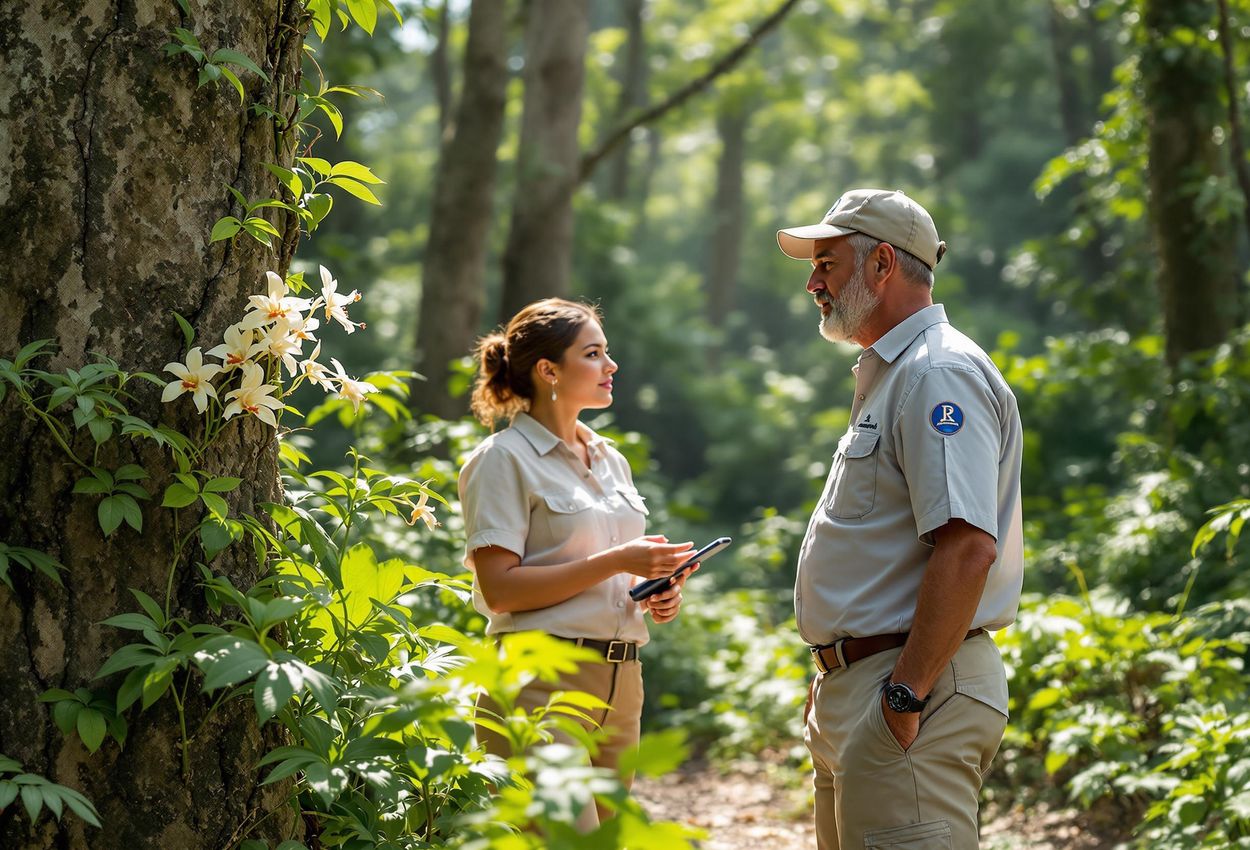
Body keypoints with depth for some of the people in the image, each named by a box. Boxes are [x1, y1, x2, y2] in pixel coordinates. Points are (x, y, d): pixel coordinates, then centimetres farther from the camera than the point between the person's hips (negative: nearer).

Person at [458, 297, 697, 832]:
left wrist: (656, 594, 6)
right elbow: (500, 588, -14)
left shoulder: (611, 461, 19)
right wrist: (616, 562, -16)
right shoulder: (505, 458, -4)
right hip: (541, 681, -8)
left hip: (619, 683, 8)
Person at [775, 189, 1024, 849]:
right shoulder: (889, 376, 21)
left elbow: (968, 549, -24)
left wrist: (907, 694, -25)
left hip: (914, 686, -11)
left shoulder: (939, 373, -13)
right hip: (849, 690, 11)